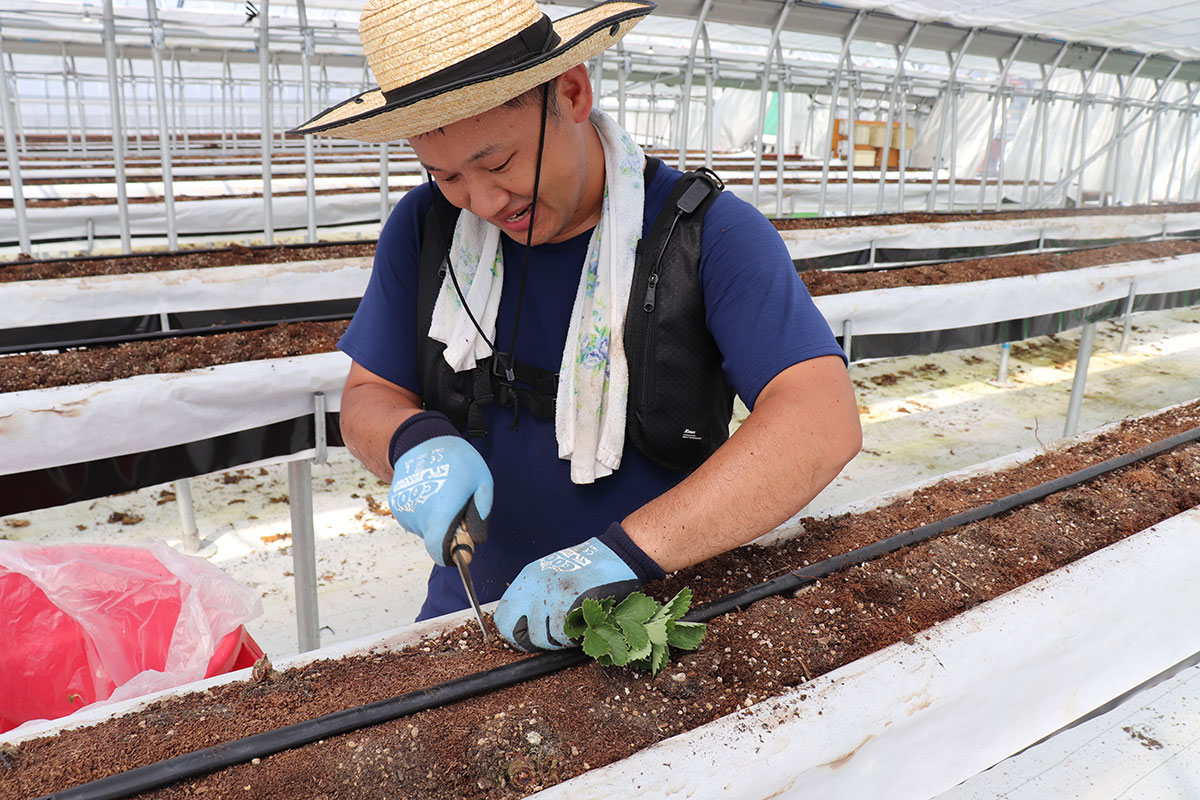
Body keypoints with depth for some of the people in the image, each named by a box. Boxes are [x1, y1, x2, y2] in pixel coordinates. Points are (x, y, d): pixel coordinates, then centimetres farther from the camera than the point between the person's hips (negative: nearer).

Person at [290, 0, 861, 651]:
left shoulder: (712, 234, -16)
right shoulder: (424, 228, -3)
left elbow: (825, 422, -26)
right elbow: (367, 398, 6)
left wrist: (622, 552, -34)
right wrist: (419, 442, -19)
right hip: (473, 615, 0)